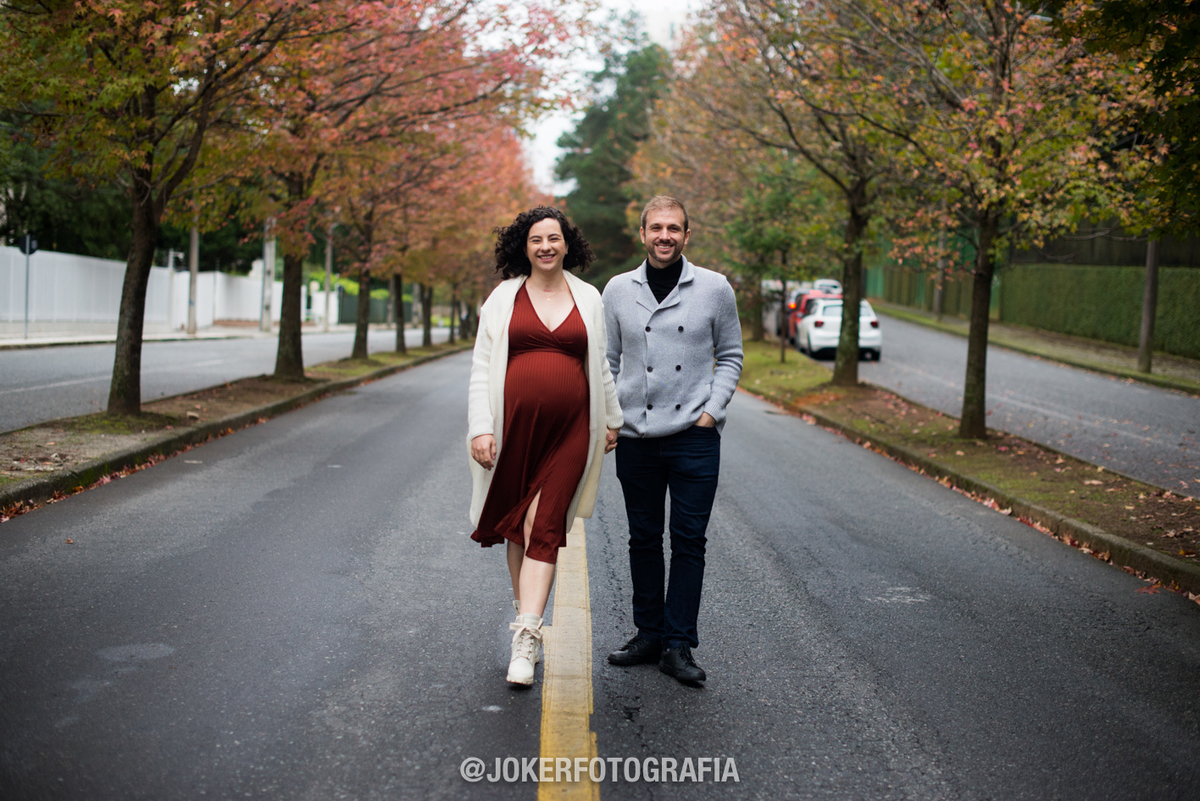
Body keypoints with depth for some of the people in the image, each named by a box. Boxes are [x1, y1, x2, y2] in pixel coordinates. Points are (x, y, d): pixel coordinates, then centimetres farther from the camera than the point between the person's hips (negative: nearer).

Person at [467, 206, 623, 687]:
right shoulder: (503, 298, 6)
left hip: (568, 429, 0)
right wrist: (480, 428, -6)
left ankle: (526, 638, -11)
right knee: (517, 523, 11)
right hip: (515, 424, 1)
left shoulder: (588, 298, 11)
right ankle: (524, 607, 30)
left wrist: (612, 419, 19)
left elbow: (601, 365, 18)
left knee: (544, 525, -8)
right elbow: (482, 367, 3)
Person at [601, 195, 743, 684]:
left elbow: (730, 355, 8)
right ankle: (649, 634, 23)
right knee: (643, 539, 11)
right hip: (636, 437, 2)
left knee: (689, 542, -1)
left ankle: (678, 645, 7)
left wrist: (712, 410, -4)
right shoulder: (618, 290, 5)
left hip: (694, 437, -2)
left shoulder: (714, 289, 1)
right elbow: (607, 360, 13)